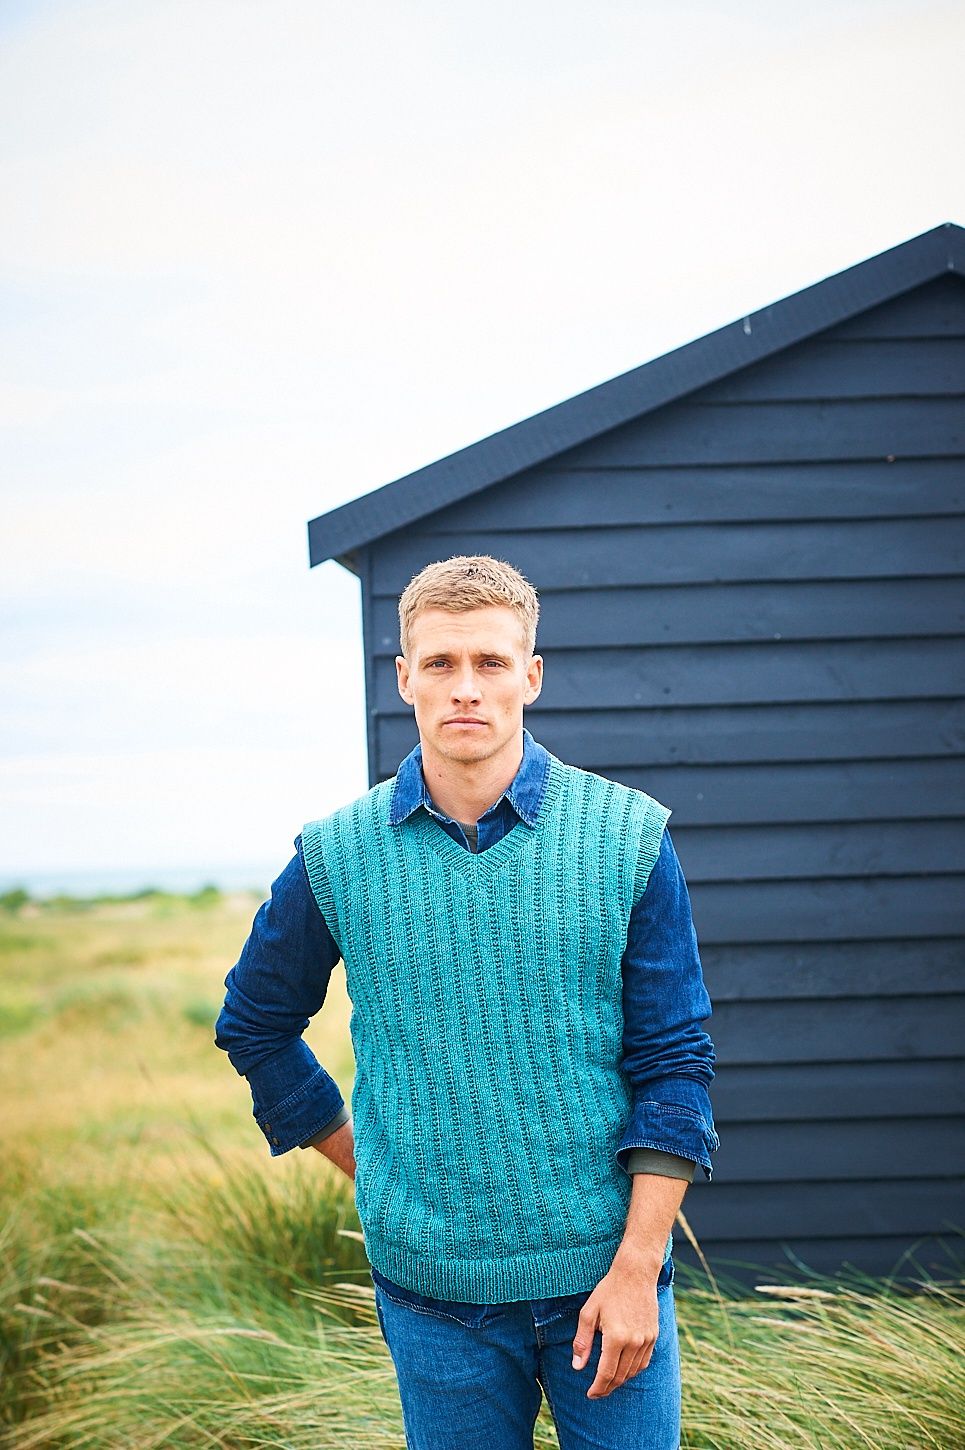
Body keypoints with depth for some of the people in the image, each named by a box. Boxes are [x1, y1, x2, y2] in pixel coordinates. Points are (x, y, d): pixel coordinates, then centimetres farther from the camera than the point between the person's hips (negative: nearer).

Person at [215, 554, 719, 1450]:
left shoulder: (629, 839, -4)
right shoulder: (338, 856, -1)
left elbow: (673, 1061, -4)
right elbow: (255, 1025, 14)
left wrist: (636, 1269, -9)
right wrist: (367, 1164, 8)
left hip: (604, 1272, -1)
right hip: (432, 1283, 1)